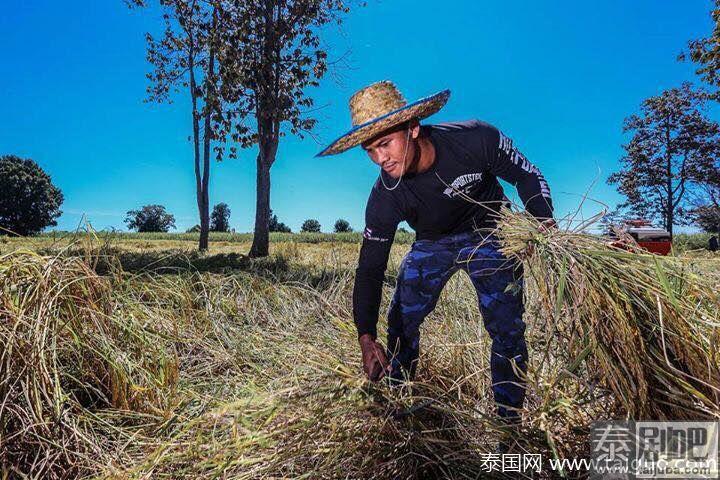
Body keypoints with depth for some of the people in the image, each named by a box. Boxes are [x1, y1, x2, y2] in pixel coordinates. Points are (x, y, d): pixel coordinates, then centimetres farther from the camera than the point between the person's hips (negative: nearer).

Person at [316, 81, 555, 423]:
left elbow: (527, 176, -11)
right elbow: (370, 268, -21)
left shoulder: (476, 139, -30)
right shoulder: (385, 198, -26)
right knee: (400, 322, -1)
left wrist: (546, 226, -27)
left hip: (488, 234, -1)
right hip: (432, 243, 2)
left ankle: (508, 419, 11)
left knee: (507, 330, -11)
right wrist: (366, 337, -29)